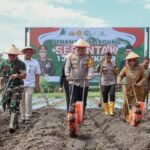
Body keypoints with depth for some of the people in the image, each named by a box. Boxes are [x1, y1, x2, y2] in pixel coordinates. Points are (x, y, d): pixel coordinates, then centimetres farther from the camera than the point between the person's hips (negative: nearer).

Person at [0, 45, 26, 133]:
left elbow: (24, 76, -19)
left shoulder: (21, 64, -9)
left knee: (14, 106, -13)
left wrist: (17, 75, -39)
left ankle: (12, 126, -12)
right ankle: (16, 123, 22)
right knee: (9, 106, 8)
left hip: (18, 87, -4)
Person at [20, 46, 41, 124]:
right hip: (21, 84, 1)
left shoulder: (35, 63, 5)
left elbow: (37, 75, 6)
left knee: (28, 101, -9)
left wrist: (37, 85, 3)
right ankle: (23, 117, 17)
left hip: (30, 84, -1)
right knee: (22, 101, 5)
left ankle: (28, 117, 2)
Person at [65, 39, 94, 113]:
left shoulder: (88, 58, 8)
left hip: (84, 83, 1)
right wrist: (67, 75, -22)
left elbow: (91, 67, -7)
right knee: (73, 101, -10)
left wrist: (90, 75, -28)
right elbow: (67, 66, -3)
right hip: (73, 82, -1)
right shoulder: (71, 56, 9)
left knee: (83, 102, 4)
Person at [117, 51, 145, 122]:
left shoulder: (140, 68, -3)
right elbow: (120, 76, -1)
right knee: (126, 104, 0)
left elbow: (143, 77, -3)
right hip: (128, 89, 0)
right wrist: (118, 81, -22)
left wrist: (140, 82, -21)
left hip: (137, 90, 0)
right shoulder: (126, 68, -2)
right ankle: (126, 117, 17)